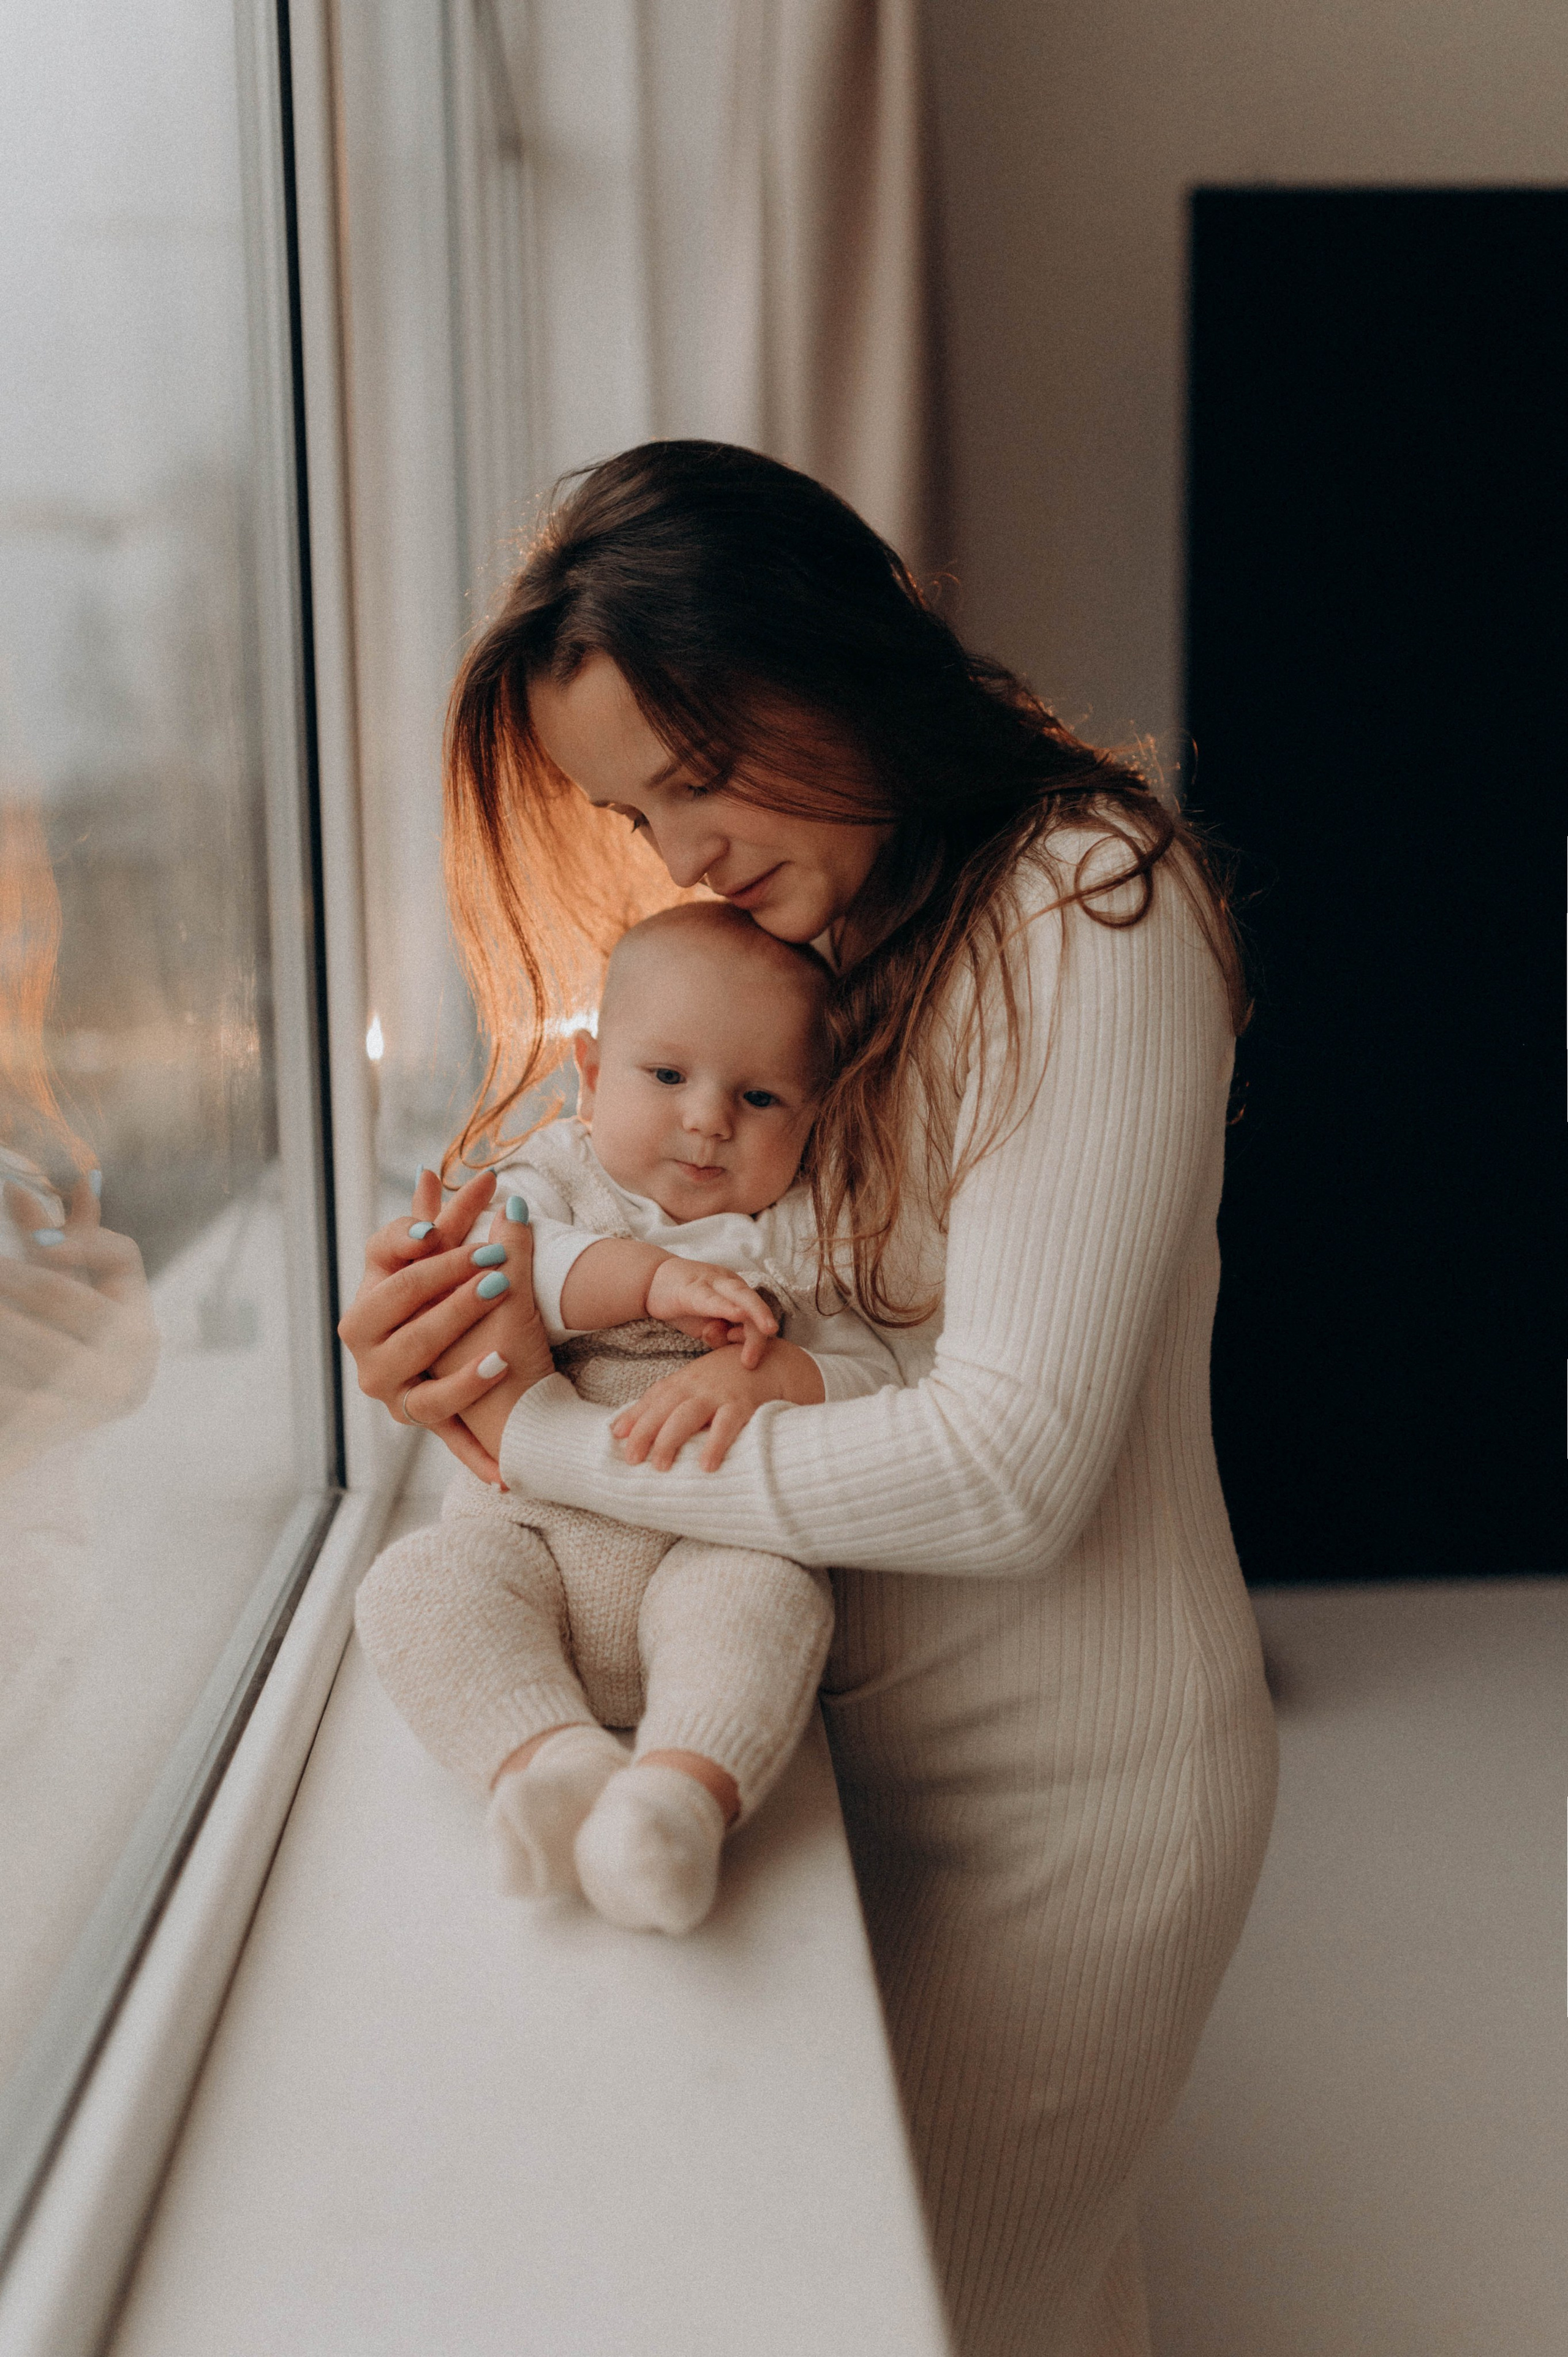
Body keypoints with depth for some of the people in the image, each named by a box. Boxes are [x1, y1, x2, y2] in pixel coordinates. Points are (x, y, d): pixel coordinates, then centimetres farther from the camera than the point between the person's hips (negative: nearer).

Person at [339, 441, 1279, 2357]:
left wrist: (539, 1439, -19)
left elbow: (1007, 1470, -25)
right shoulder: (808, 928, 6)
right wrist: (484, 1330, -15)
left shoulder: (1089, 904, -19)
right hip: (886, 1727, 7)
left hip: (1061, 1784, -7)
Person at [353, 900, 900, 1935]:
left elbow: (873, 1379, 0)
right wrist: (647, 1278, -23)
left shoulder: (806, 1236, 9)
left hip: (711, 1546, -1)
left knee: (770, 1591, -33)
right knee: (419, 1580, -26)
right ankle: (552, 1756, -39)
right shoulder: (561, 1181, 10)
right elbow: (491, 1271, -11)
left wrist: (767, 1377, -21)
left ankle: (689, 1790, -49)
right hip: (532, 1528, 1)